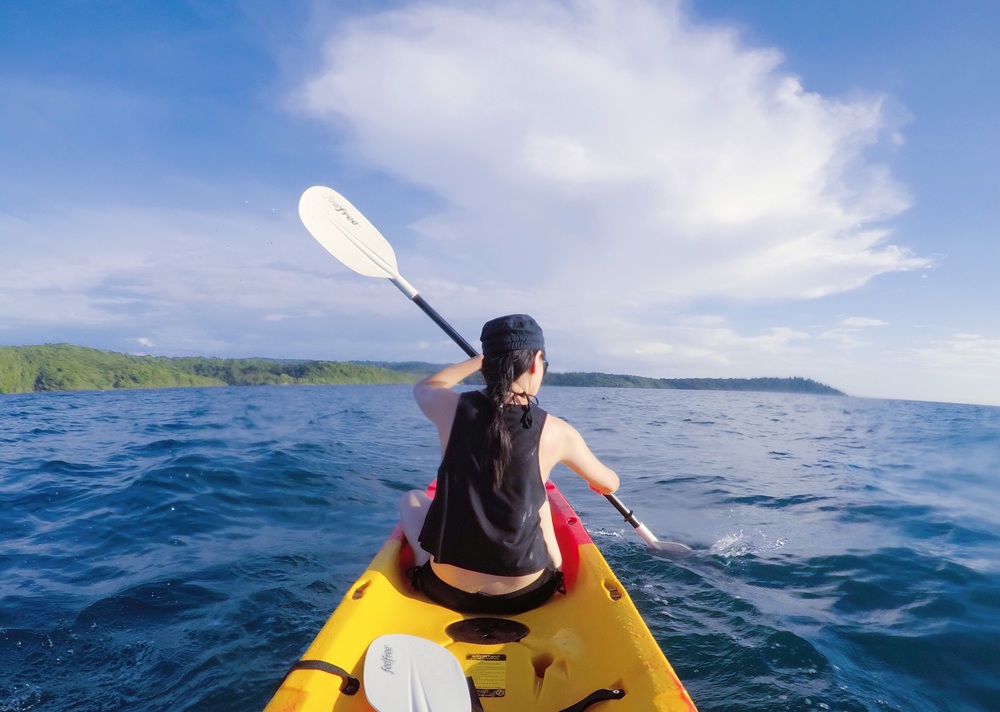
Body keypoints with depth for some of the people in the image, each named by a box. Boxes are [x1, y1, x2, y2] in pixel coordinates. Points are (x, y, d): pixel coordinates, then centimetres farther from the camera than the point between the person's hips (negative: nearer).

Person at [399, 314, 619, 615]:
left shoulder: (452, 408, -12)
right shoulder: (556, 432, -14)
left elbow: (424, 386, 15)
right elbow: (609, 485, 6)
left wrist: (480, 359, 24)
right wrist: (599, 480, 30)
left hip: (448, 590, 0)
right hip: (525, 594, 0)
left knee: (412, 499, 27)